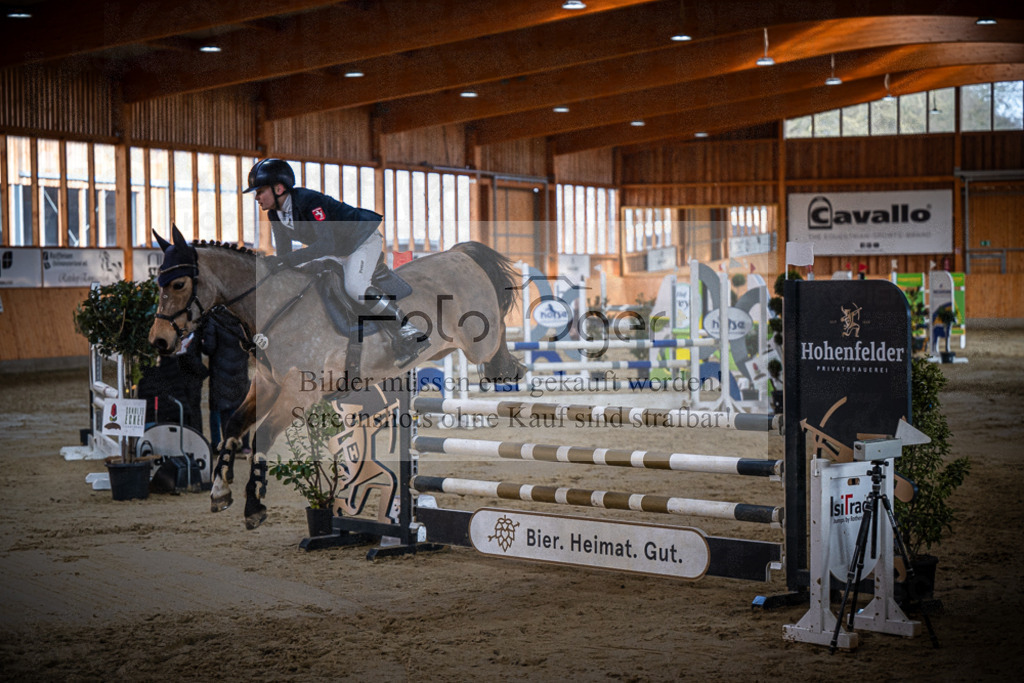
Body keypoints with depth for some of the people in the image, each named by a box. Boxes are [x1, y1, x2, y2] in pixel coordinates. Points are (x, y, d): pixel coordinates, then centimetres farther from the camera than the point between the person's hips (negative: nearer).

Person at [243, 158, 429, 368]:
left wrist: (291, 258, -44)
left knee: (355, 288, -30)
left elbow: (327, 244, -40)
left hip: (363, 239, -10)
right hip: (339, 252, 10)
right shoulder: (275, 215, -5)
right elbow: (283, 253, 7)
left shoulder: (308, 201, -32)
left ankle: (412, 336, -25)